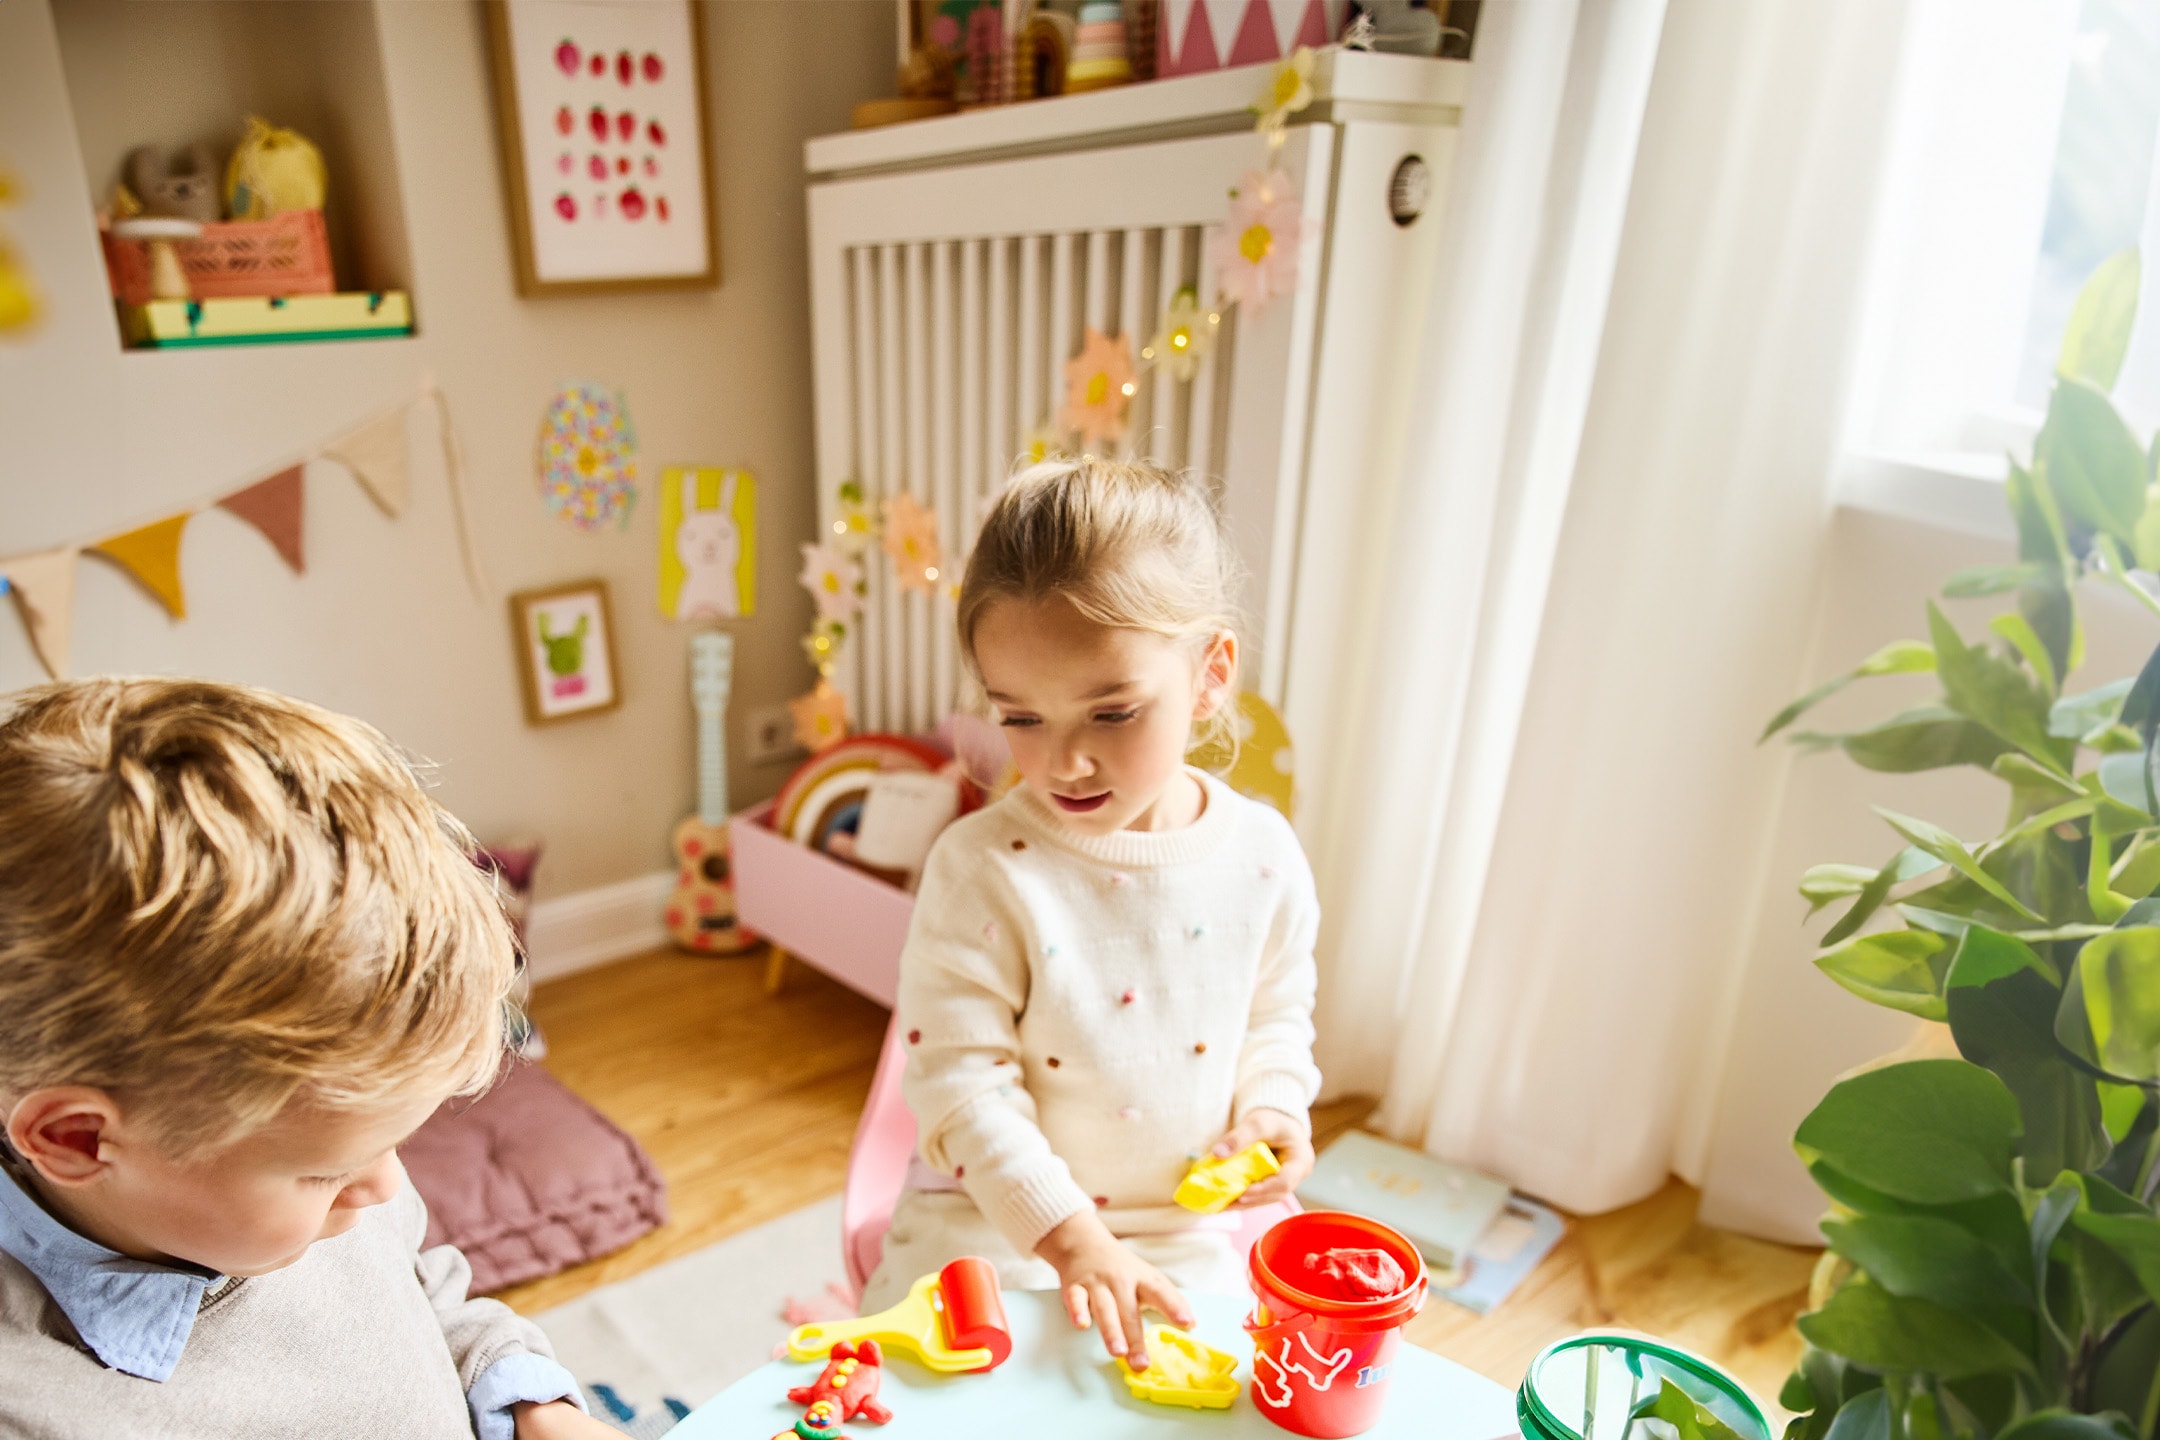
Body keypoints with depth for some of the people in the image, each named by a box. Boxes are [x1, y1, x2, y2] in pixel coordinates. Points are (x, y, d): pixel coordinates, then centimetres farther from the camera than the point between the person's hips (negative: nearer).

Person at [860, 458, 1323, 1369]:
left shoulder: (1262, 858, -9)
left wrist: (1270, 1108, -11)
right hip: (997, 1212, -2)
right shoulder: (981, 869, -19)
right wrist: (1068, 1233, -23)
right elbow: (960, 1075, -18)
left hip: (1195, 1219, 2)